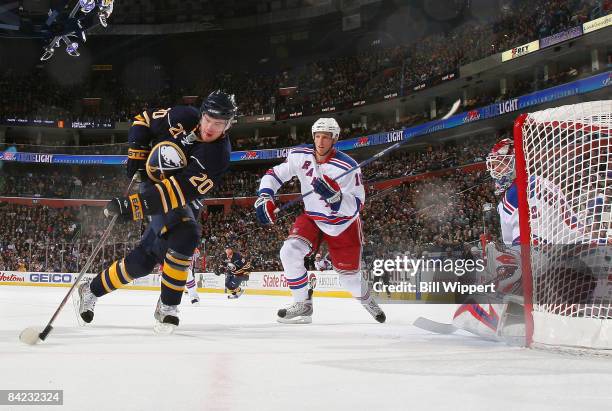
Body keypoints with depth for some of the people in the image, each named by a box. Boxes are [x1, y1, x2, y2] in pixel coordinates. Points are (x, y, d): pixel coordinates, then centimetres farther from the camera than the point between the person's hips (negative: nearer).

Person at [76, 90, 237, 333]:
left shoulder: (219, 156, -25)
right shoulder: (184, 118, -18)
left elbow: (180, 191, -34)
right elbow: (143, 121, 2)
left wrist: (134, 205, -41)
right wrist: (136, 157, -9)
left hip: (185, 204, 2)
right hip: (154, 184, -2)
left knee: (142, 261, 0)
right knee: (185, 236, -24)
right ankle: (167, 307, -10)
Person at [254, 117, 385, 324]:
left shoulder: (348, 166, -25)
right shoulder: (300, 156, -13)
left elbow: (355, 206, -29)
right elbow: (274, 174, -2)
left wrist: (333, 196, -47)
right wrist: (264, 197, -18)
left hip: (343, 225, -3)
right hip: (312, 218, 3)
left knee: (349, 276, 7)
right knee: (290, 251, -23)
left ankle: (366, 299, 43)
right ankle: (303, 305, -7)